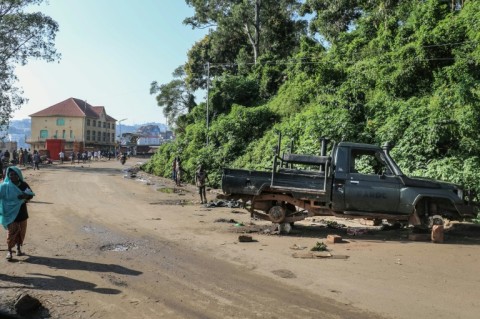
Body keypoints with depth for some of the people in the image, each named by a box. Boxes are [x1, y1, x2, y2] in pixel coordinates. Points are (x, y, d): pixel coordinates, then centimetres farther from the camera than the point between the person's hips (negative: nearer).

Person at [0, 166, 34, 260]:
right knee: (11, 233, -1)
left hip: (22, 213, 3)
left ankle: (18, 248, 30)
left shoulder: (24, 185, 0)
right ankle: (9, 251, 13)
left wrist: (25, 196, -15)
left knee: (21, 232, 12)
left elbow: (31, 195, 5)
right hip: (10, 214, -3)